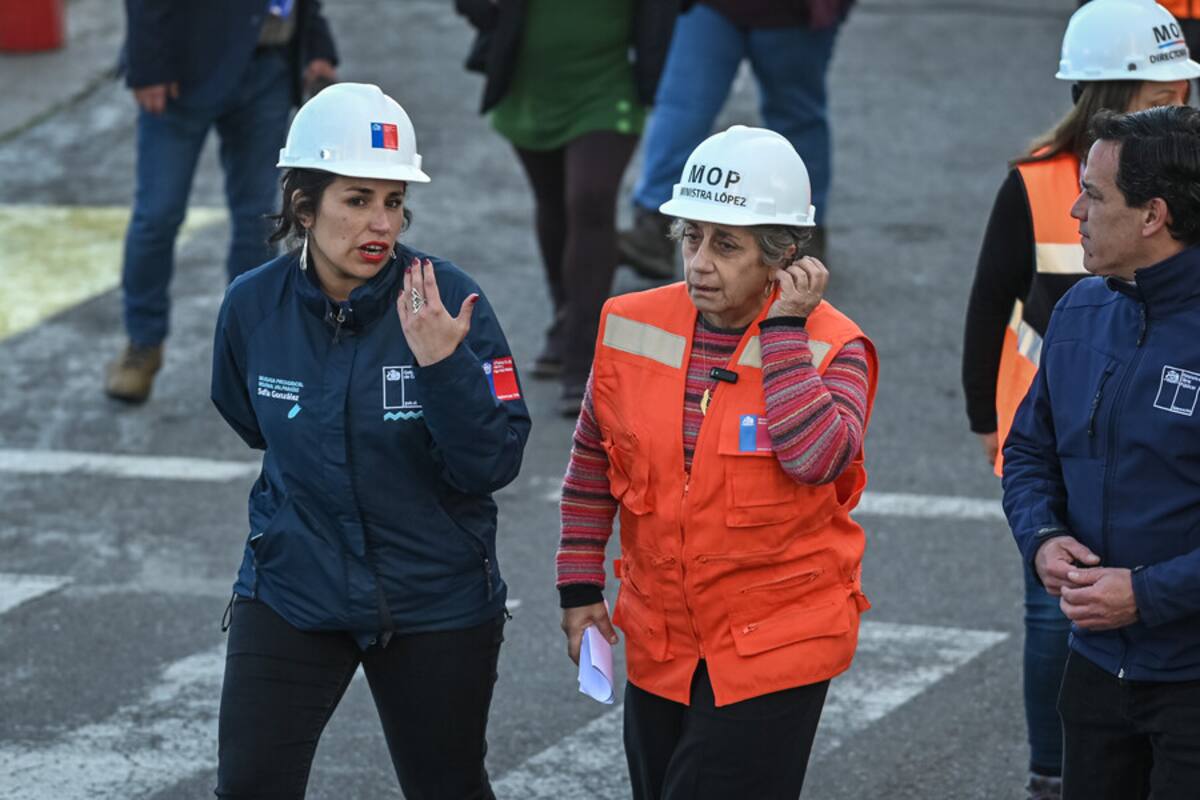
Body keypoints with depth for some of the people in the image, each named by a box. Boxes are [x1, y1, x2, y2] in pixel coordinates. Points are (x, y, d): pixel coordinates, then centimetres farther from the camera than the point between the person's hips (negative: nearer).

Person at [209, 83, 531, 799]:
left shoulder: (448, 300, -18)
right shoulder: (254, 306, -9)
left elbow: (494, 465, -20)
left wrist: (442, 362, -33)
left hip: (436, 601, -2)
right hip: (292, 588, 2)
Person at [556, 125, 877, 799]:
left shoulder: (830, 349, -12)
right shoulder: (634, 328, 0)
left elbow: (816, 457, -31)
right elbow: (594, 463, 13)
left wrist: (784, 329, -24)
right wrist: (580, 585, 12)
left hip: (776, 647, -5)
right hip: (660, 645, 5)